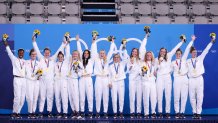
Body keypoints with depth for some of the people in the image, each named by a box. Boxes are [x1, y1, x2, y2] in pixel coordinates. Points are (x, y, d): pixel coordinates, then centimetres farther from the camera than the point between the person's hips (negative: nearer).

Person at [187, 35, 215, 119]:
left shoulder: (200, 58, 8)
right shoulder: (188, 61, 9)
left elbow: (206, 50, 4)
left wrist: (211, 42, -1)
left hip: (199, 79, 0)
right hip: (191, 80, 0)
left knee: (200, 97, -5)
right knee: (192, 97, 0)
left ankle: (198, 113, -2)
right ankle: (194, 112, 10)